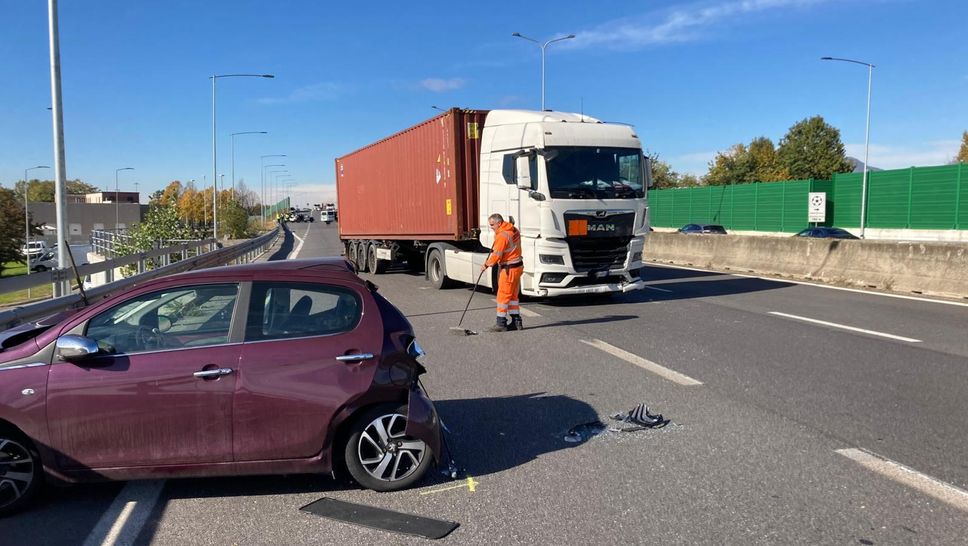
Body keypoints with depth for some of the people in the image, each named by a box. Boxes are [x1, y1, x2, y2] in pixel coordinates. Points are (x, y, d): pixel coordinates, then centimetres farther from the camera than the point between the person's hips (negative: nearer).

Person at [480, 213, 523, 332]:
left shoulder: (502, 235, -20)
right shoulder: (514, 230, 9)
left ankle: (501, 323, 2)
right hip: (517, 266, 10)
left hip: (509, 269, -10)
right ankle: (516, 322, 20)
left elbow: (496, 255, -19)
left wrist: (486, 265, -5)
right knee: (512, 295, 15)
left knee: (503, 296, -3)